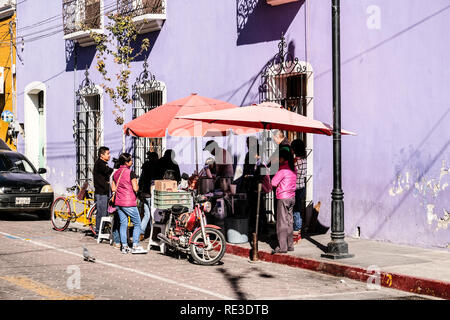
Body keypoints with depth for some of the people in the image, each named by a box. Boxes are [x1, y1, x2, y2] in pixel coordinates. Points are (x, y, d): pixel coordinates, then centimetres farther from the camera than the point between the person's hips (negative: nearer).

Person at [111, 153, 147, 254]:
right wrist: (137, 186, 5)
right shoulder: (130, 173, -13)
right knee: (137, 223, 3)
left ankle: (124, 246, 9)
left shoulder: (116, 173, 8)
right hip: (129, 203, -7)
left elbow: (113, 188, 11)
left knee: (123, 224, 11)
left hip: (118, 202, 7)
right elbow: (135, 188, -16)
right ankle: (135, 246, -2)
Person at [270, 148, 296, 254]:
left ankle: (282, 247, -5)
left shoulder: (283, 169, -14)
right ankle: (290, 245, 16)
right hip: (292, 197, 8)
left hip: (283, 198, -8)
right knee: (289, 221, 12)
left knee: (282, 222, -5)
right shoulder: (293, 168, 10)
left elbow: (273, 183, -13)